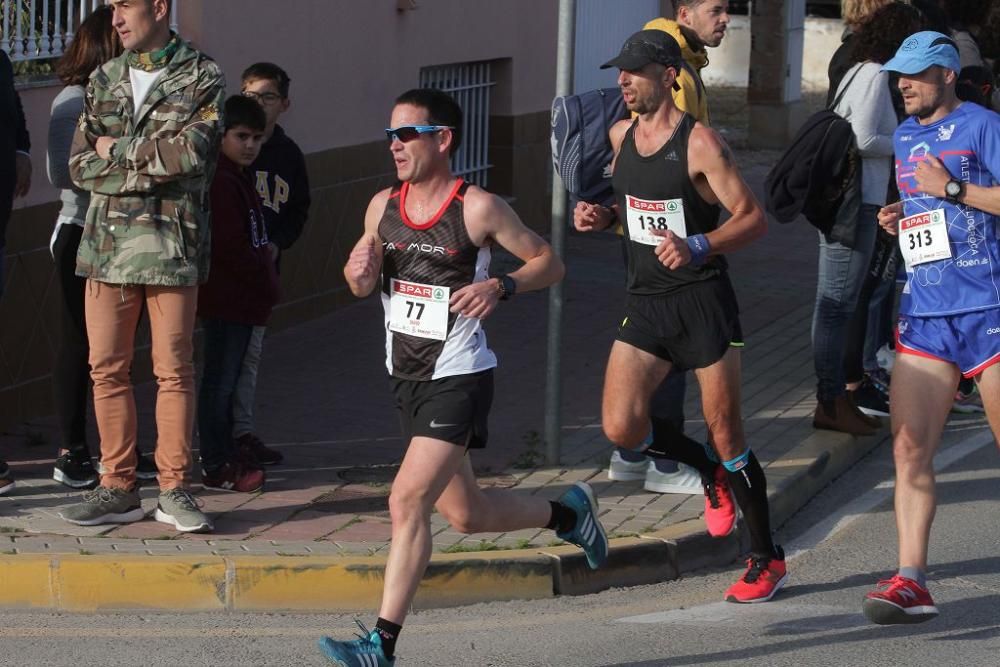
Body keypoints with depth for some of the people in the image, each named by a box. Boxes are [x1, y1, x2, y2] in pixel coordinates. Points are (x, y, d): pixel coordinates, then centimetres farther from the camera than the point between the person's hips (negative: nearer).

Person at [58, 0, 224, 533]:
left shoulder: (201, 78, 1)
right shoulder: (103, 81, 14)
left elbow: (191, 152, -15)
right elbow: (80, 165, 6)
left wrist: (117, 150, -5)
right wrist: (151, 163, -6)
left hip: (171, 246, -4)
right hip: (106, 243, 4)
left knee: (173, 370, -1)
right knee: (107, 369, 4)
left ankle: (174, 490, 6)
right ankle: (117, 488, 12)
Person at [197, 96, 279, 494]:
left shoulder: (237, 178, 17)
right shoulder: (222, 181, -16)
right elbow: (229, 246, -22)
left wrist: (266, 281, 11)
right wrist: (267, 282, -13)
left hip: (240, 297, 10)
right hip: (226, 299, -10)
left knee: (225, 379, 15)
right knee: (220, 379, -5)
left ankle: (226, 457, 22)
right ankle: (216, 467, -1)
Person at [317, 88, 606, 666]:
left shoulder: (478, 208, -13)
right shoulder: (383, 206, 5)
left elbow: (549, 262, -4)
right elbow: (362, 284, 17)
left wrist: (501, 287, -22)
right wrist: (360, 272, -7)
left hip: (459, 379, -7)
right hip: (408, 379, 7)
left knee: (409, 502, -17)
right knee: (467, 515, 16)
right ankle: (568, 512, 43)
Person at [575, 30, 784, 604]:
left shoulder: (700, 143, -12)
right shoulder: (622, 136, 8)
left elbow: (753, 218, -14)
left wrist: (697, 248, -29)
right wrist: (603, 217, 3)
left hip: (703, 302, -6)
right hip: (645, 304, 6)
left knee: (726, 434, 0)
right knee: (622, 427, -8)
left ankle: (768, 559, 14)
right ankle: (712, 472, 21)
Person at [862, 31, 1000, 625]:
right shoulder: (904, 137, 17)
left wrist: (952, 189, -16)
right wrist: (899, 218, 11)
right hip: (924, 315, 6)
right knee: (910, 449, -6)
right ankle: (912, 581, -7)